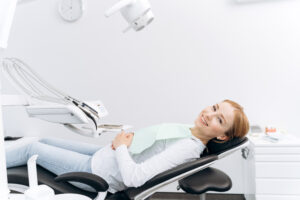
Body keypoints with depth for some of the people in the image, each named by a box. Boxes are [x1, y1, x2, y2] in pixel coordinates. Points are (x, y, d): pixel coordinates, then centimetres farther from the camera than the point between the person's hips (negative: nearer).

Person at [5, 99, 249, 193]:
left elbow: (134, 177, -33)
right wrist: (127, 136, -4)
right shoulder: (187, 131, 0)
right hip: (104, 154, 8)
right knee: (38, 140, 16)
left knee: (31, 148, 6)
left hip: (98, 174, -7)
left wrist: (121, 146, -19)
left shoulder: (188, 148, -27)